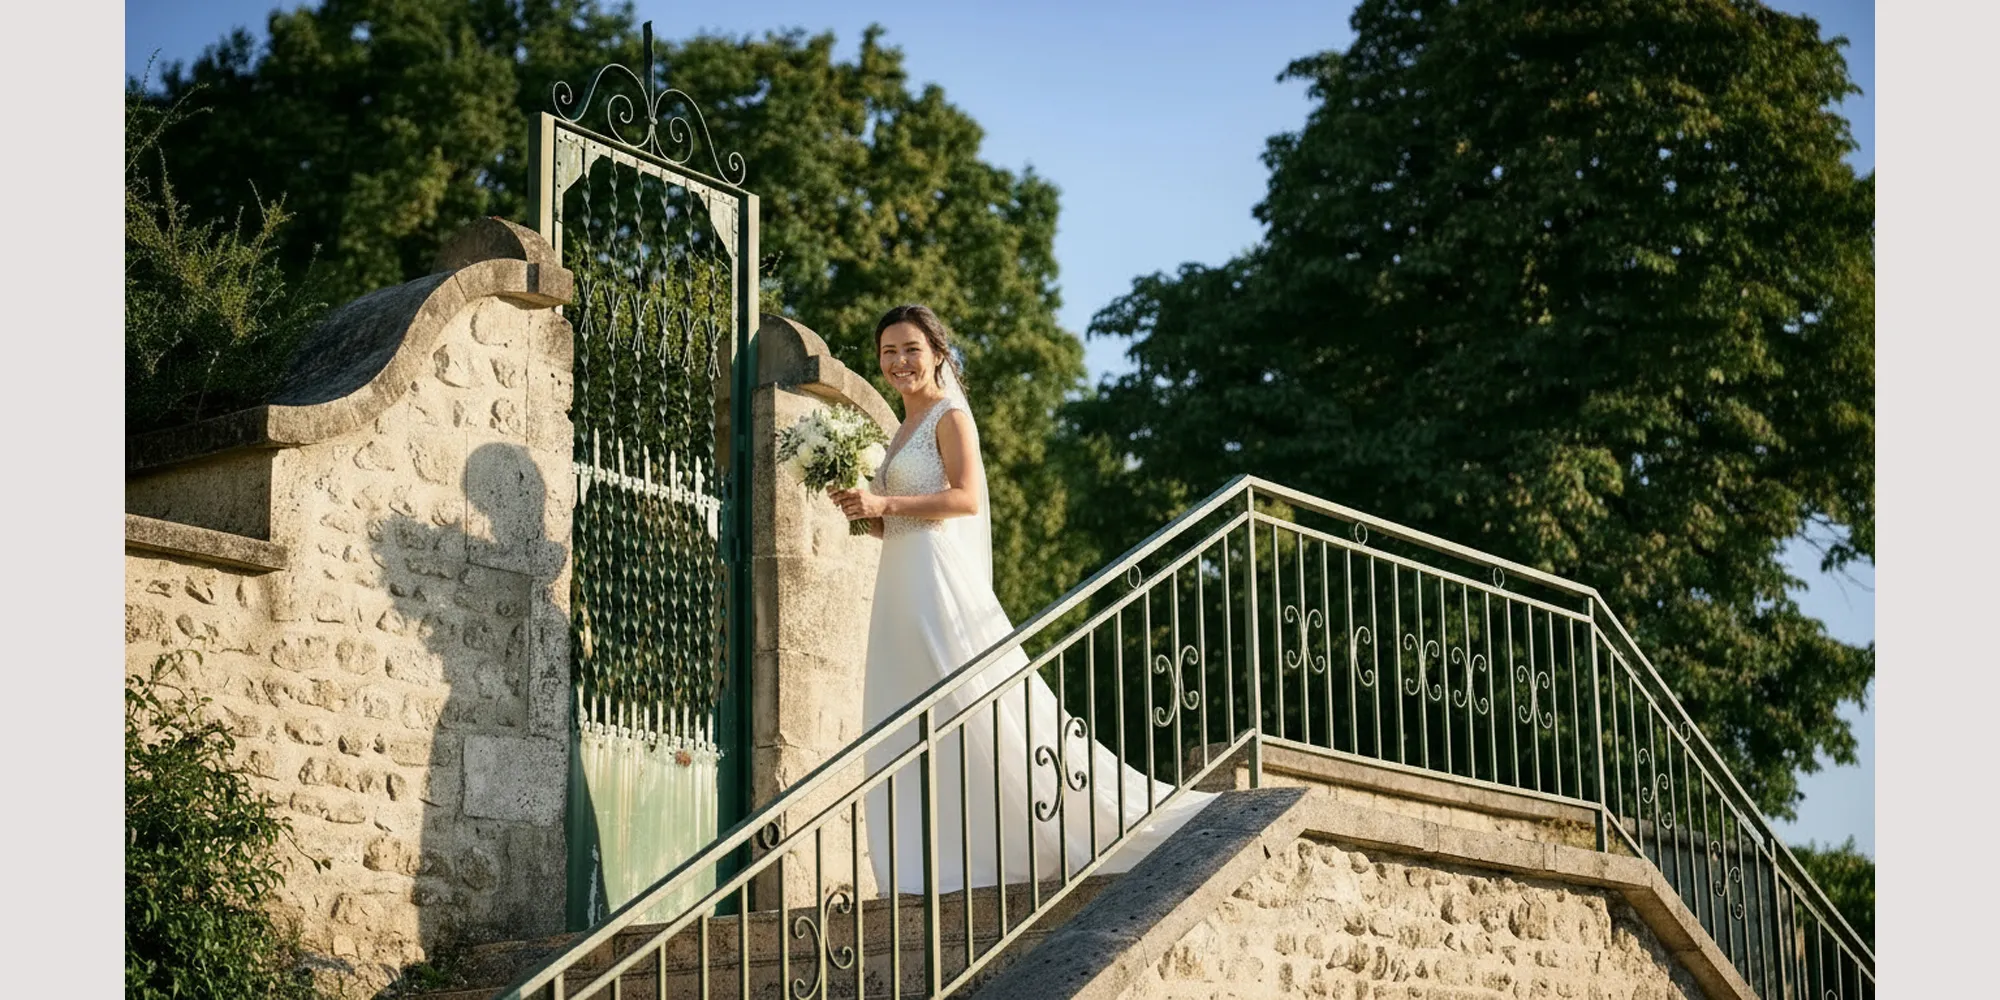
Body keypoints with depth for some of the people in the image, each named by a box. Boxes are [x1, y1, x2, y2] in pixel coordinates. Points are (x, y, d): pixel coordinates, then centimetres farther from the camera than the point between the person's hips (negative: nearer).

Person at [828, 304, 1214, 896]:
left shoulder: (950, 415, -2)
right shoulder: (906, 426, 22)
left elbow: (966, 498, -15)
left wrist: (884, 503, -15)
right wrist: (867, 514, 5)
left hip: (943, 582, -9)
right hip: (903, 589, 9)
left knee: (982, 713, -12)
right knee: (905, 726, 2)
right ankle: (933, 864, 1)